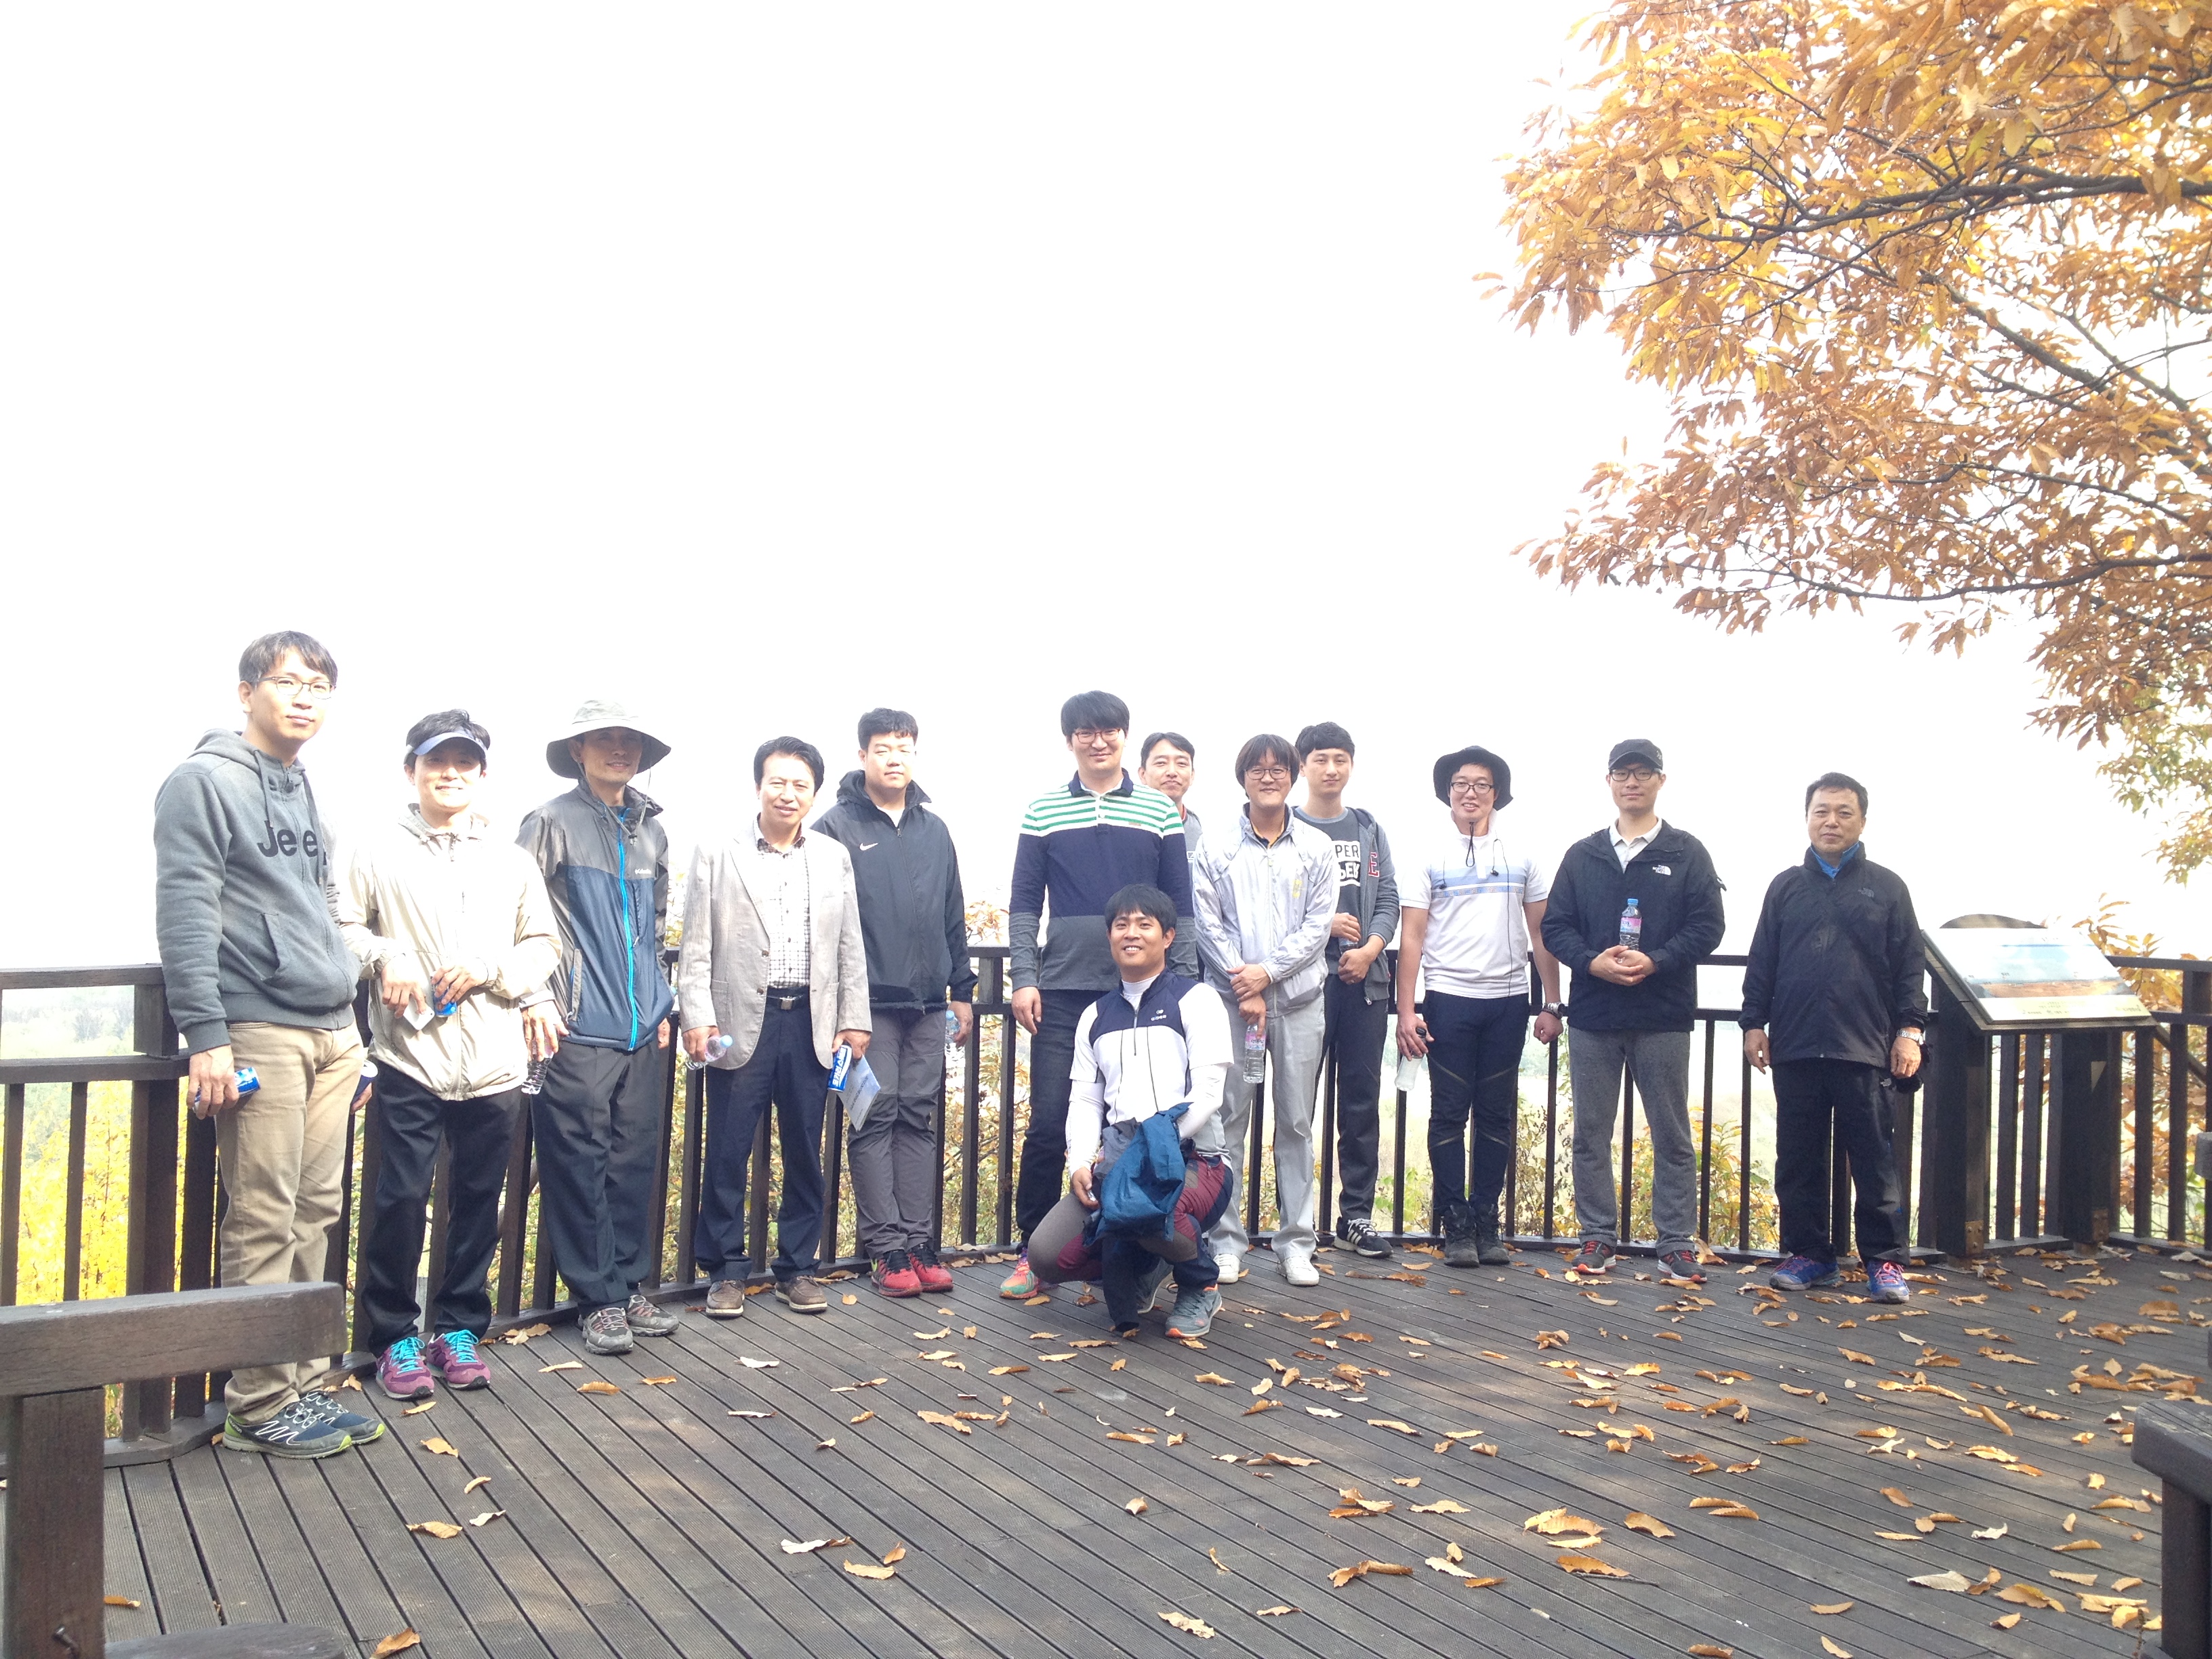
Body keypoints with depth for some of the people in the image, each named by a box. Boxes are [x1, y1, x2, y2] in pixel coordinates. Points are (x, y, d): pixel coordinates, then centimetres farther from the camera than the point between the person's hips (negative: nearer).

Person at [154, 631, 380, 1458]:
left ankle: (299, 1384, 17)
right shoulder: (206, 781, -4)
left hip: (329, 1034, 8)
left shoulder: (306, 789, 20)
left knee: (314, 1216, 9)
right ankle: (259, 1405, 5)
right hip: (260, 1032, -7)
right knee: (262, 1224, -4)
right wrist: (207, 1037, -17)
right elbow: (185, 916, -11)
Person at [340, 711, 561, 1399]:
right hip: (411, 1055, -2)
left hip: (494, 1060, 3)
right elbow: (342, 925, 3)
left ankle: (459, 1328, 25)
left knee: (478, 1200, 10)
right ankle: (393, 1336, 16)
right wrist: (382, 957, -15)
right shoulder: (381, 852, 4)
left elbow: (545, 946, 12)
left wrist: (490, 969, -5)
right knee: (400, 1198, -1)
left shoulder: (512, 860, 10)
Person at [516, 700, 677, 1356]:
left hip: (640, 1029, 5)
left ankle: (631, 1286, 20)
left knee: (636, 1161, 8)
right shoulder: (553, 822, -2)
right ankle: (599, 1299, 9)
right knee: (582, 1165, -1)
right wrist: (536, 996, -14)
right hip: (578, 1029, -5)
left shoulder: (651, 831, 16)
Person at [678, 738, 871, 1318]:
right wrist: (698, 1018, -8)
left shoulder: (835, 858, 10)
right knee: (728, 1152, 3)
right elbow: (697, 948, 0)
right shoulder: (717, 855, 3)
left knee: (805, 1153, 9)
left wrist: (854, 1020, 6)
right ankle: (725, 1271, 15)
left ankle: (797, 1267, 21)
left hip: (811, 1023, 2)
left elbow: (851, 947, 10)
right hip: (741, 1021, -2)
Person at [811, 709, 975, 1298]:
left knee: (919, 1121, 6)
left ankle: (919, 1241, 11)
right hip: (870, 1002, -4)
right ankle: (886, 1246, 5)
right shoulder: (837, 827, -2)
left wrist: (962, 990, 13)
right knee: (876, 1120, -1)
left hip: (928, 1004, 4)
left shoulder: (934, 830, 14)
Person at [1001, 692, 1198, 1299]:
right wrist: (1023, 979, -4)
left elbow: (1180, 906, 6)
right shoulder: (1044, 811, 6)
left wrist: (1186, 983, 1)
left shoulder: (1160, 812, 6)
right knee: (1049, 1124, -1)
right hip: (1062, 992, 0)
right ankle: (1034, 1249, 11)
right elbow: (1024, 904, 5)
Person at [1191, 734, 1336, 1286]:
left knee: (1296, 1121, 6)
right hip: (1231, 997, -1)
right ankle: (1227, 1239, 11)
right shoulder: (1215, 850, 3)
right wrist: (1242, 984, -10)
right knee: (1228, 1120, 1)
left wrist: (1268, 971, -10)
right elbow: (1209, 925, -1)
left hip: (1298, 997, 1)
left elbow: (1318, 924, 0)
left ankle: (1296, 1241, 14)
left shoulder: (1317, 848, 5)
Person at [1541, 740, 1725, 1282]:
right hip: (1593, 1016, 2)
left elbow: (1707, 926, -3)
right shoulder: (1582, 855, 10)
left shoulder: (1688, 853, 4)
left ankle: (1678, 1243, 13)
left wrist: (1655, 962, -18)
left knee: (1672, 1135, 4)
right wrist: (1592, 962, -13)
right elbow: (1555, 925, 6)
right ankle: (1598, 1237, 18)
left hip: (1663, 1017, -2)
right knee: (1591, 1134, 7)